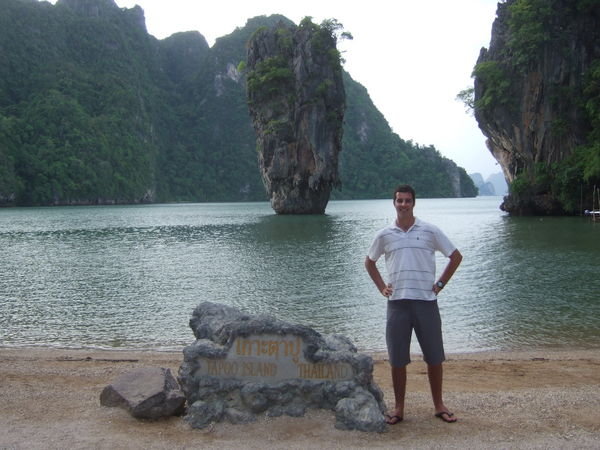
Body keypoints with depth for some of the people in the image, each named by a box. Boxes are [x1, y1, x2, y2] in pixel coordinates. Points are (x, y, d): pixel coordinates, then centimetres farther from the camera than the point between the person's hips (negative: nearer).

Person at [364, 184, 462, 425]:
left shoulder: (430, 231, 1)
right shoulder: (384, 235, 6)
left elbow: (456, 256, 8)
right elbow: (369, 262, 20)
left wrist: (440, 283, 2)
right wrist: (382, 287, 9)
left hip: (426, 300, -1)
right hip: (397, 302, 1)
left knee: (434, 357, 6)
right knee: (397, 359, 4)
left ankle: (439, 405, 22)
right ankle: (399, 408, 16)